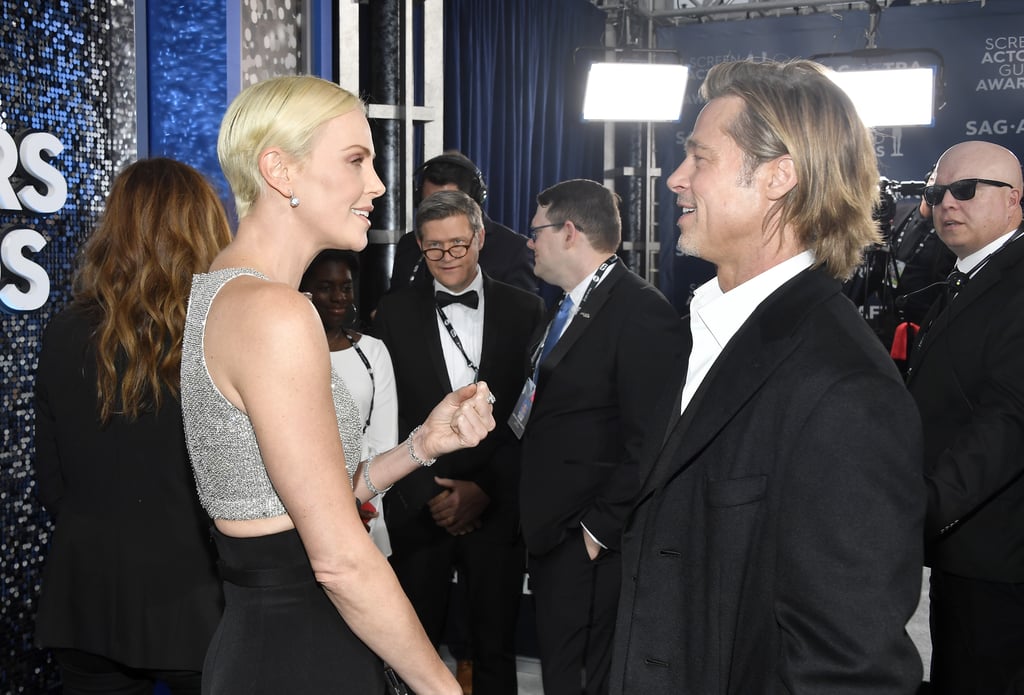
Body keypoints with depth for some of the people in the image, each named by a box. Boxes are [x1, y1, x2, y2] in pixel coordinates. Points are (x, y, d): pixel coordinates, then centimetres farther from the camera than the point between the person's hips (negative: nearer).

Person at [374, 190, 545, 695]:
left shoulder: (525, 310, 1)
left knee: (495, 652, 10)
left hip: (496, 509, 0)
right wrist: (428, 496, -8)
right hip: (419, 510, 0)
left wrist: (485, 489, -9)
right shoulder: (395, 313, 3)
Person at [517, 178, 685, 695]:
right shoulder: (564, 308, 13)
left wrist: (599, 530, -18)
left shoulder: (642, 313, -17)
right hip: (550, 537, 9)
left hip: (588, 546, -9)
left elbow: (648, 444, -21)